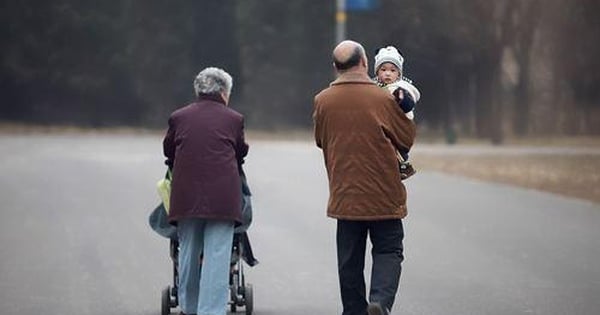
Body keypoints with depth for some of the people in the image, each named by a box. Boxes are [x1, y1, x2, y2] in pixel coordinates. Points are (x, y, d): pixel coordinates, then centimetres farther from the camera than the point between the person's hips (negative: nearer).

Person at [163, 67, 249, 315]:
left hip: (186, 195, 3)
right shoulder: (234, 119, 6)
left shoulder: (178, 118, 11)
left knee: (188, 254, 14)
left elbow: (169, 153, 20)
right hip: (223, 198, -3)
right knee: (217, 256, -4)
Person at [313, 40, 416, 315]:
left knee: (350, 260, 10)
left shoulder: (322, 101, -1)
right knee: (388, 250, 4)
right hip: (383, 193, -3)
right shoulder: (382, 99, -10)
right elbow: (407, 138, 1)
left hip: (344, 195, 3)